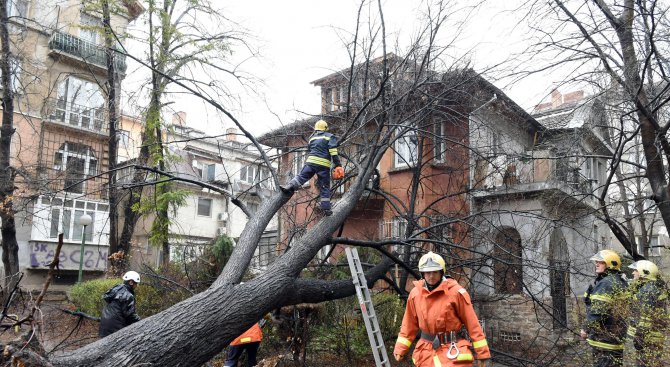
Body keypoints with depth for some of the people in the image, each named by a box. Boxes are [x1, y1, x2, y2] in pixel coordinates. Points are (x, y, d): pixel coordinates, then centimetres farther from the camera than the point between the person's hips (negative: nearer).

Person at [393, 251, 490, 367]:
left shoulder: (455, 292, -12)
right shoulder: (415, 293, 1)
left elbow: (472, 323, -9)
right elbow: (409, 324, 9)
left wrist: (482, 352, -8)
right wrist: (400, 348, 5)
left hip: (453, 351, -4)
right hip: (427, 352, 4)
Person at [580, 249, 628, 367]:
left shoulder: (606, 283, -17)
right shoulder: (620, 283, 15)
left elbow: (599, 310, -23)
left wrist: (586, 328, -13)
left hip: (605, 338, -10)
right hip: (617, 336, 10)